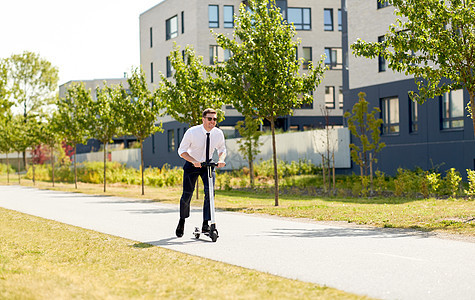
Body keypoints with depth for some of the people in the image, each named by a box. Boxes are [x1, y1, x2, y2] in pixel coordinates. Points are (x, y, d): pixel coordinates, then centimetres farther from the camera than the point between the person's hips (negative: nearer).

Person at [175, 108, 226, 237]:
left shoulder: (218, 133, -11)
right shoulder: (192, 132, -20)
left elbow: (222, 149, 6)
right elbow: (181, 151, -13)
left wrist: (221, 159, -17)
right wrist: (194, 161, -29)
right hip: (192, 164, -2)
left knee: (209, 191, -17)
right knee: (187, 194, -1)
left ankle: (206, 224, -12)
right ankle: (182, 221, 25)